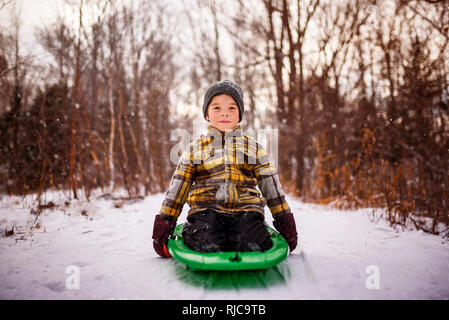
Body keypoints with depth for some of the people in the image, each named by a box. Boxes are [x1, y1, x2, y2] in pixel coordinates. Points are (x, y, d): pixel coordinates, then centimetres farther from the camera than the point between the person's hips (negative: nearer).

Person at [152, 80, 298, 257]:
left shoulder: (254, 148, 17)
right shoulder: (194, 149, 16)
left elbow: (272, 188, 18)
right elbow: (176, 191, 15)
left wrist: (286, 222, 14)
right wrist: (164, 223, 10)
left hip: (245, 210, 1)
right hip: (206, 211, 0)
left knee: (253, 247, -29)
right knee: (208, 247, -30)